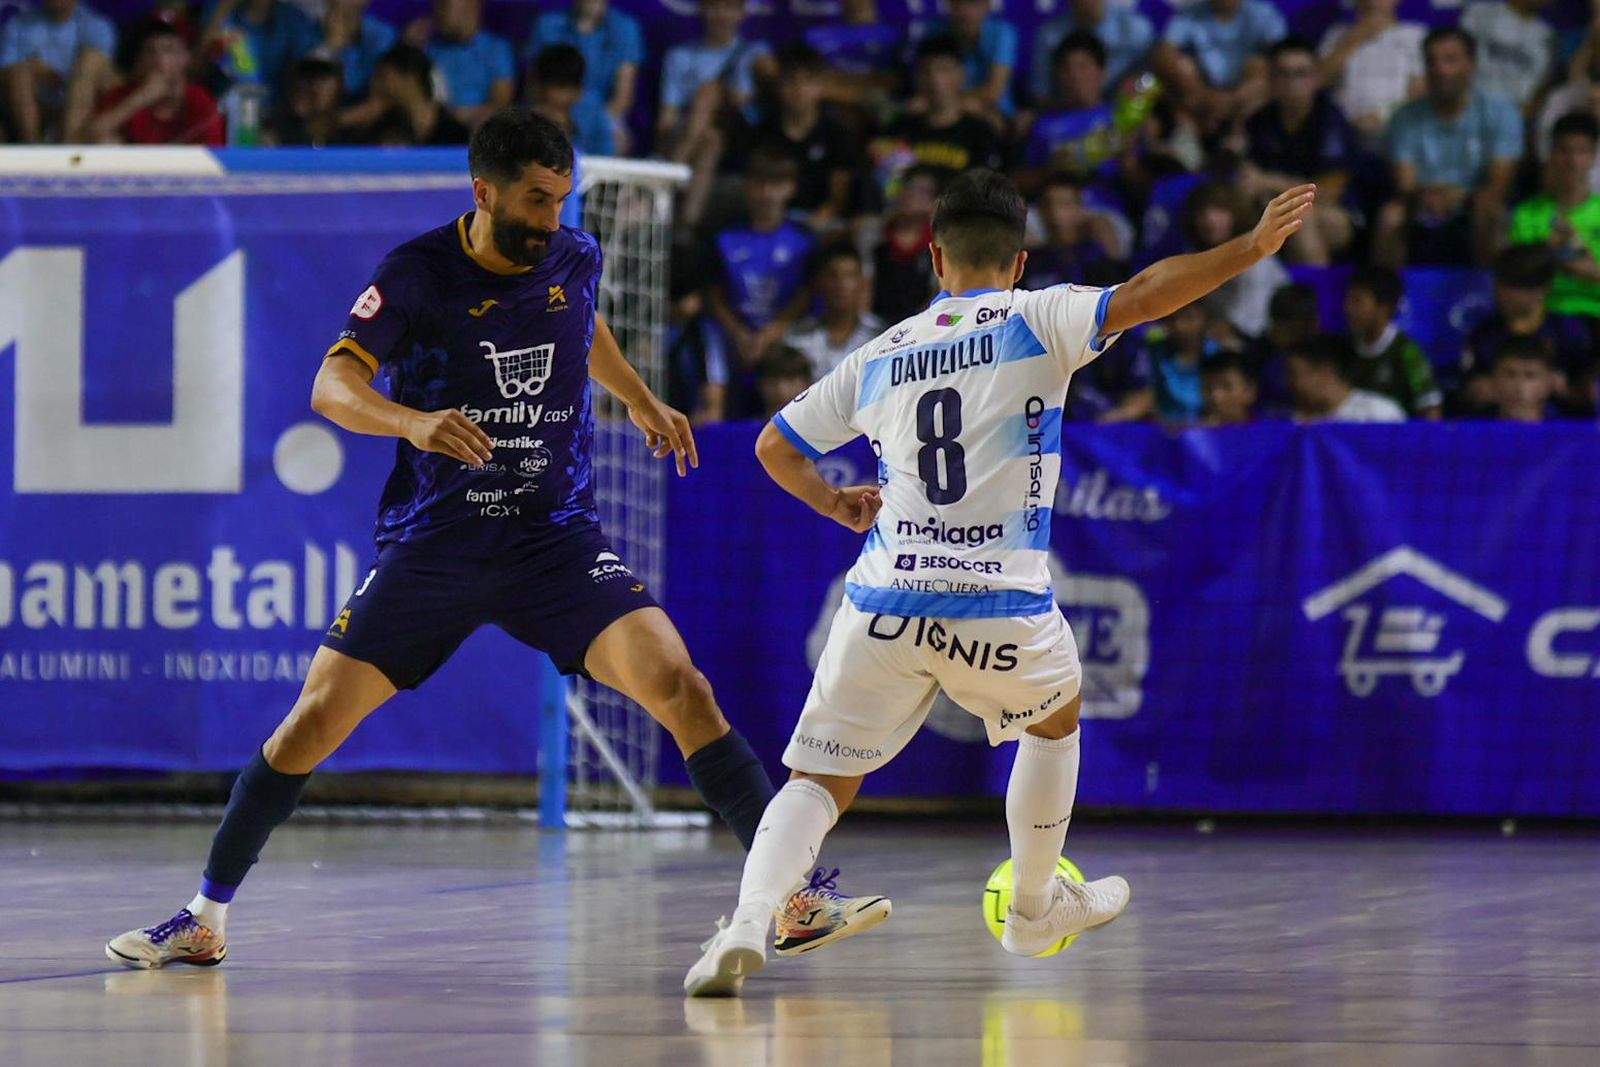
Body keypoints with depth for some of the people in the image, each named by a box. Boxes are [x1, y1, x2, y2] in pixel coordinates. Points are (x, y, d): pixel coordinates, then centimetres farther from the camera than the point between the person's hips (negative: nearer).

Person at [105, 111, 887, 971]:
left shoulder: (574, 258, 1)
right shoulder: (419, 273, -11)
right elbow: (331, 385, -22)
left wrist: (640, 401, 24)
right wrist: (414, 422, -39)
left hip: (557, 537, 2)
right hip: (433, 540, -1)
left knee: (677, 684, -18)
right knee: (316, 719, -4)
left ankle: (797, 895, -15)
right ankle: (204, 922, 13)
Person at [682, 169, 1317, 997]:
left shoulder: (879, 356, 15)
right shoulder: (1033, 321, 3)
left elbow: (774, 447, 22)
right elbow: (1137, 299, -12)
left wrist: (833, 503, 39)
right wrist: (1252, 247, -11)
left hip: (884, 603, 2)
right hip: (1000, 604, -2)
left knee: (818, 781, 5)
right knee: (1056, 717, 29)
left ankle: (749, 921, -21)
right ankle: (1034, 908, 39)